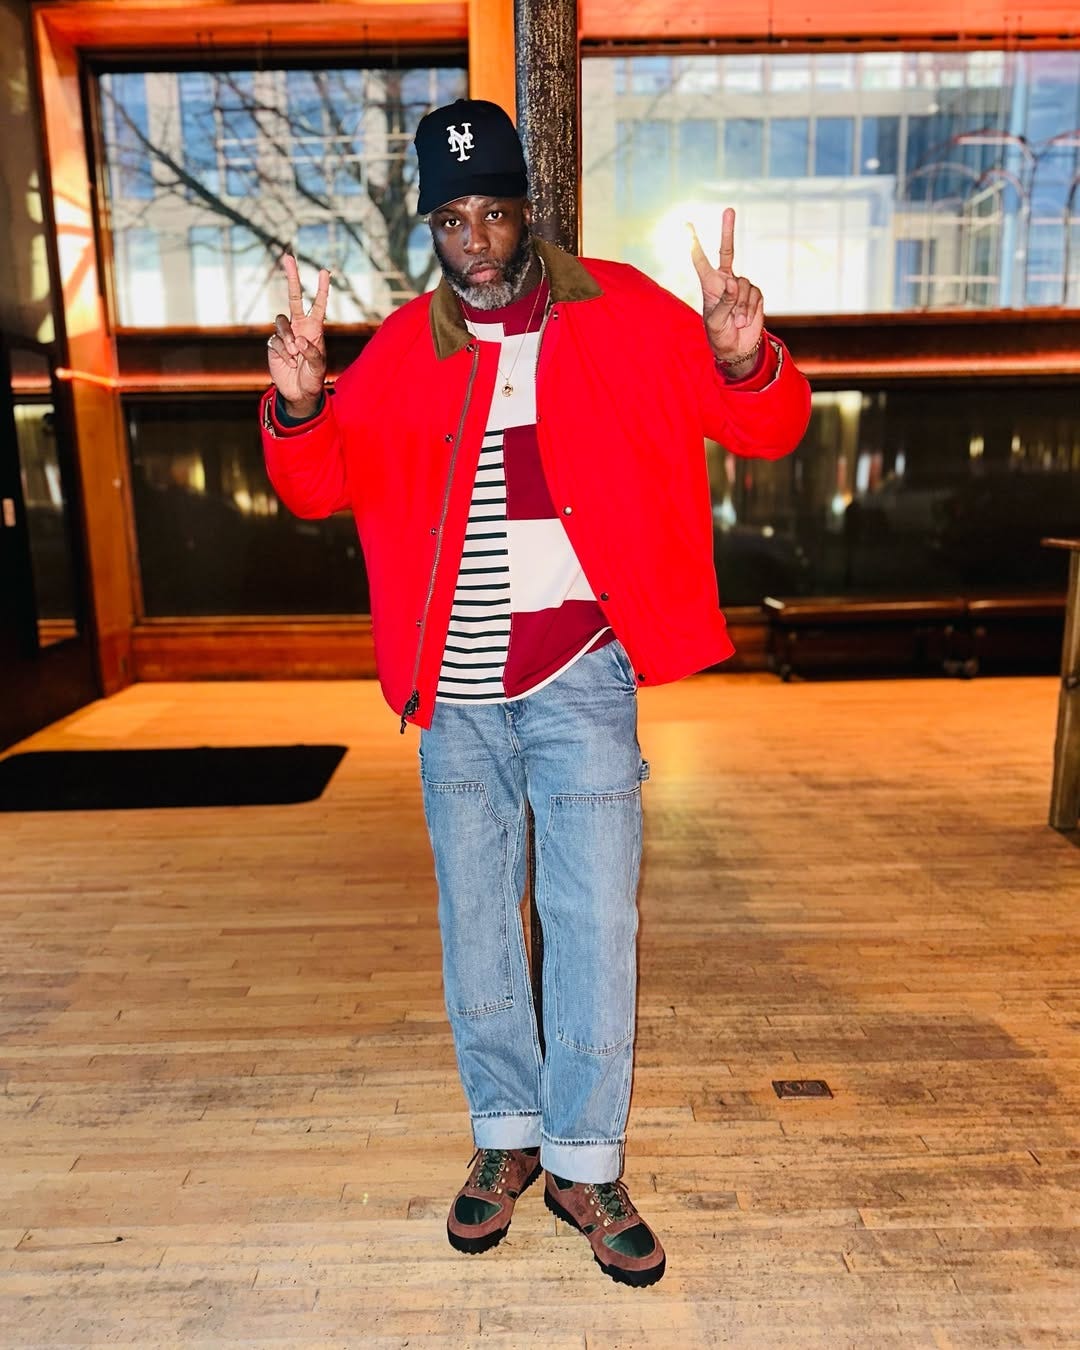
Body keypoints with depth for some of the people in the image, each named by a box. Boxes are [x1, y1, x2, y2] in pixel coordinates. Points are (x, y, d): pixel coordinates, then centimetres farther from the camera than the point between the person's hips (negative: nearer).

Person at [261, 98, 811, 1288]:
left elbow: (768, 430, -2)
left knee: (594, 921, 3)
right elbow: (318, 487, 3)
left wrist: (744, 361, -25)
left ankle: (584, 1164, 24)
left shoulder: (619, 315, 1)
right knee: (474, 919, 12)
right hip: (455, 694, 3)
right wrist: (297, 406, -18)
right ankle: (505, 1134, 33)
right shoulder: (403, 348, 7)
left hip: (579, 681, -2)